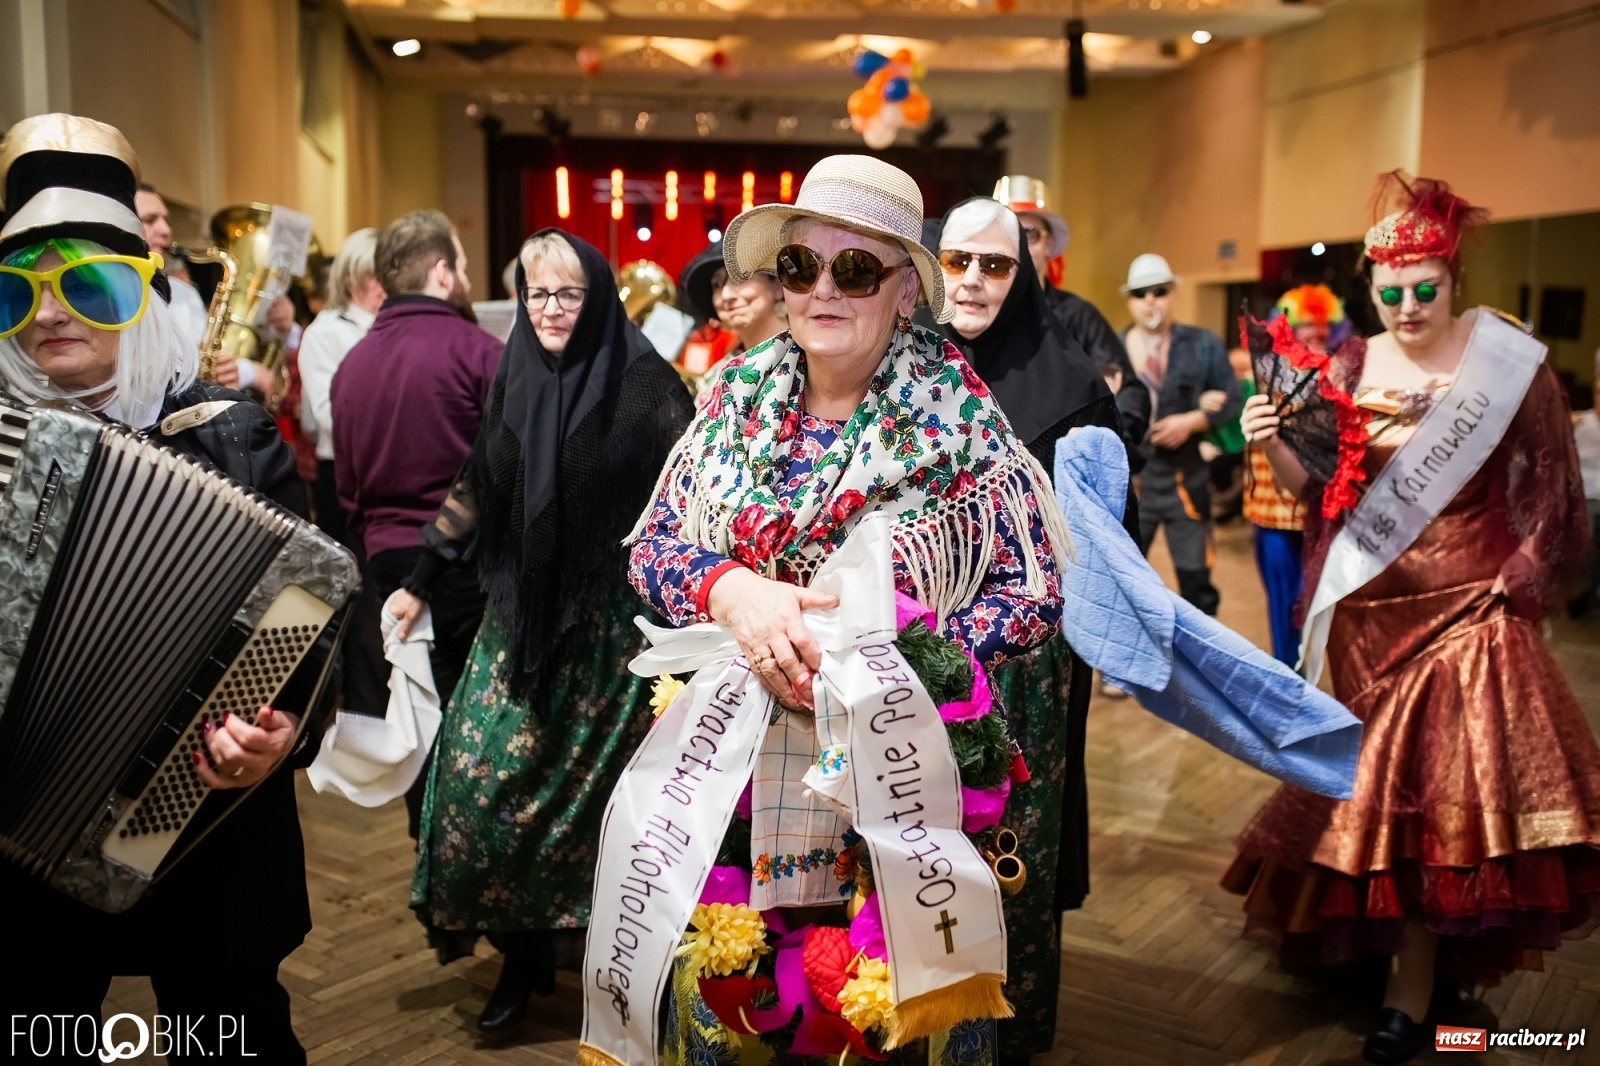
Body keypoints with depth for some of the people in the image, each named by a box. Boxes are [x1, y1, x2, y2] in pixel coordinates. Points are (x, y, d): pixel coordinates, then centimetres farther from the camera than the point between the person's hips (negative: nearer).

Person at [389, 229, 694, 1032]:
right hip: (522, 617, 5)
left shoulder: (642, 383, -8)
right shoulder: (513, 380, 7)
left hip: (613, 621, -4)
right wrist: (419, 583, 15)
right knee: (483, 778, 0)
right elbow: (475, 491, 14)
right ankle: (523, 949, 18)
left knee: (594, 786, 4)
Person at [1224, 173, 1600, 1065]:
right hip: (1370, 612, 3)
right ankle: (1419, 956, 33)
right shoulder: (1350, 370, 3)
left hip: (1467, 609, -3)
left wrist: (1517, 580, -5)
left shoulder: (1509, 363, -6)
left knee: (1443, 788, -2)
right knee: (1372, 781, 11)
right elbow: (1315, 486, 4)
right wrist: (1272, 444, -14)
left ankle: (1414, 993, 11)